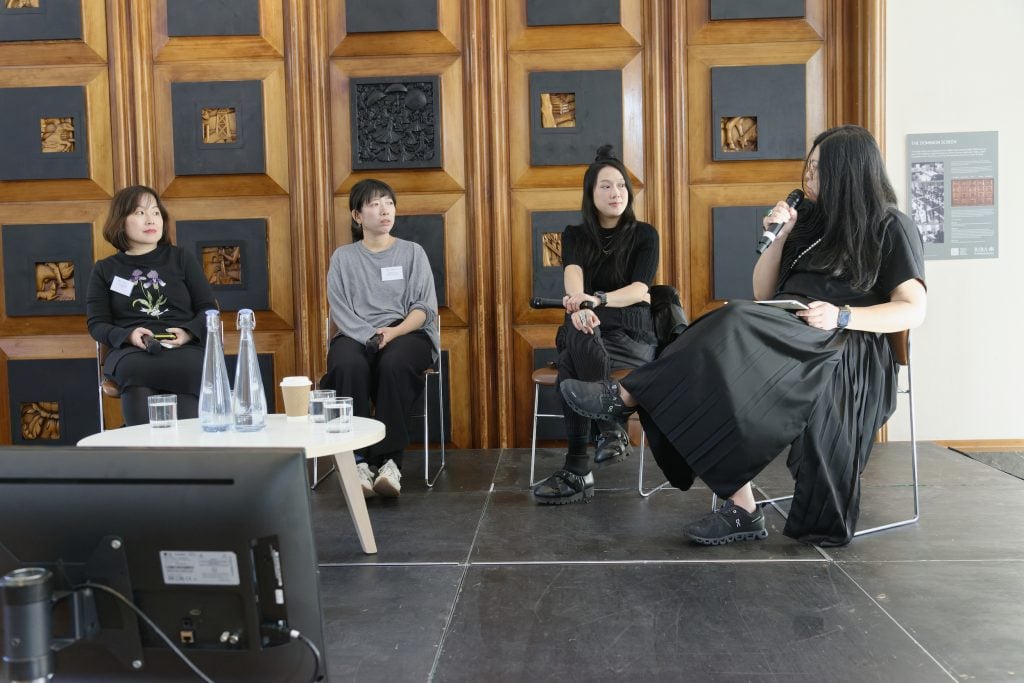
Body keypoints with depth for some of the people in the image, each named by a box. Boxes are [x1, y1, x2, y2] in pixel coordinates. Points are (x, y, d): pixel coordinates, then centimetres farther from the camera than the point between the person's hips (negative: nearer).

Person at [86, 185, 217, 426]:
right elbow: (97, 324, 11)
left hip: (183, 350, 0)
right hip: (130, 353, 0)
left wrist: (189, 333, -9)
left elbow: (208, 309, 14)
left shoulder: (182, 258, 19)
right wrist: (128, 335, -12)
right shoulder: (105, 270, 19)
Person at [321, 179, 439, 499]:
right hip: (356, 335, 1)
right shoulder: (343, 257, 14)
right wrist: (370, 336, -16)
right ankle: (359, 459, -33)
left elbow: (425, 307, 3)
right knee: (348, 366, -35)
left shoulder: (412, 252, 13)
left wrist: (393, 332, -16)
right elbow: (340, 310, 3)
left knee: (393, 364, -36)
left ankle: (390, 460, -33)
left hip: (407, 332, 0)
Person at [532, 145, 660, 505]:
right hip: (585, 333, 2)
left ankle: (577, 471, -32)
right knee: (578, 326, -37)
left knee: (570, 365, -34)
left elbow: (640, 289, -11)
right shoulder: (575, 236, 12)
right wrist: (578, 304, -37)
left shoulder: (644, 235, 7)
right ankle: (611, 430, -34)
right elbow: (572, 275, -12)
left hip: (631, 335, -2)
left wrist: (596, 299, -32)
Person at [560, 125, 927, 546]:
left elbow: (914, 310, -4)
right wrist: (780, 238, 6)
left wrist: (843, 317, -18)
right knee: (730, 383, -29)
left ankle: (627, 398, -29)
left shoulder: (891, 228, 4)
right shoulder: (809, 219, 21)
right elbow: (762, 293, 20)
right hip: (789, 338, 6)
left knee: (740, 328, -34)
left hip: (848, 357, -5)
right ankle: (741, 510, -29)